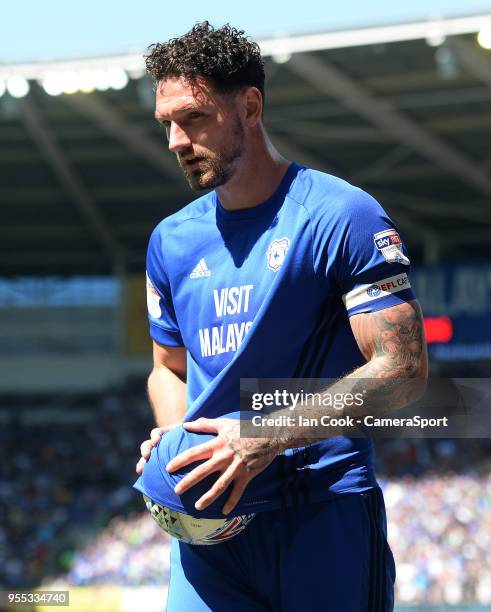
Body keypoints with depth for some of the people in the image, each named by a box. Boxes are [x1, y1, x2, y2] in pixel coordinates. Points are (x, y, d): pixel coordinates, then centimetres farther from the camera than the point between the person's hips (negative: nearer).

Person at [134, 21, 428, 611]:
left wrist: (266, 440, -18)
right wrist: (175, 440, 3)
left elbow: (401, 368, -11)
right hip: (209, 518, 4)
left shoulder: (343, 215, -6)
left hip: (327, 517, -4)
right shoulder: (171, 240, 13)